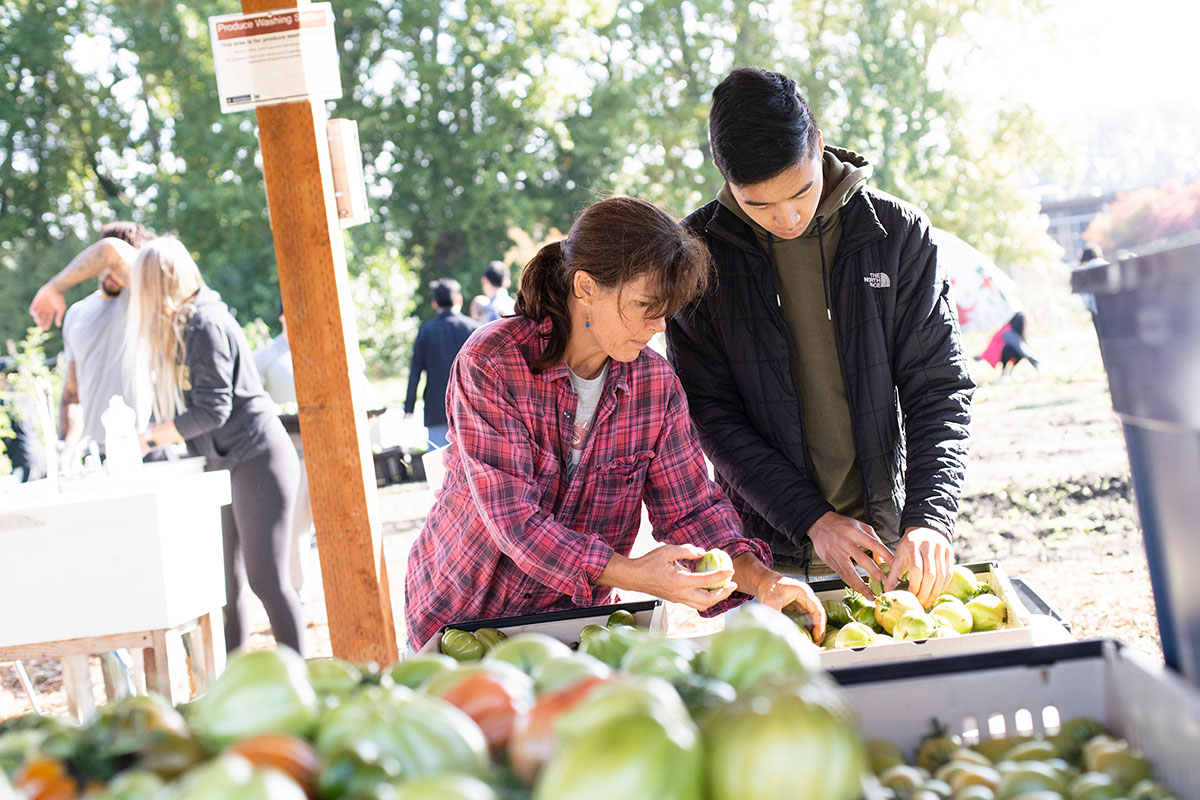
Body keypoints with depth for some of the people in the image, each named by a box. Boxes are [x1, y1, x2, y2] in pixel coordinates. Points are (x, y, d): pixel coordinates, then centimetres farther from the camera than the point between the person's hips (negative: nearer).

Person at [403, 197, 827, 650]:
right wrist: (635, 575, -36)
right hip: (464, 619, -3)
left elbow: (690, 508, -1)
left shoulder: (656, 382, -4)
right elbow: (514, 520, -26)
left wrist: (761, 580, -20)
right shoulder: (490, 363, -20)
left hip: (578, 613, 3)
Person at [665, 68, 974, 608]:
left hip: (885, 539, 1)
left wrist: (930, 518, -17)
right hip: (766, 551, 0)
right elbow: (709, 411, -6)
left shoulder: (898, 232, -4)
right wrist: (811, 518, -14)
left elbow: (939, 387, -3)